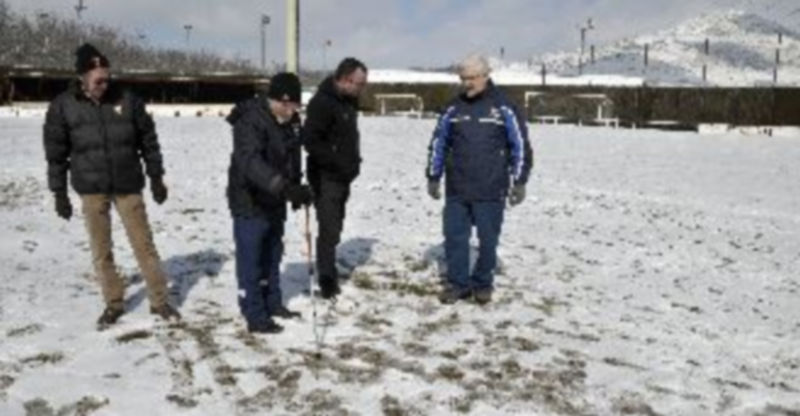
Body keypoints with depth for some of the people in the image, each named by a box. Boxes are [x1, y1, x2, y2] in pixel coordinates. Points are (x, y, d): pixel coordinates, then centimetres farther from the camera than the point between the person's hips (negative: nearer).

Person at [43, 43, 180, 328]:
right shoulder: (63, 107, -4)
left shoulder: (127, 101, -4)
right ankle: (114, 303, 23)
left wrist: (156, 178, 4)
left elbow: (148, 140, 3)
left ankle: (159, 301, 16)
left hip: (128, 185, 0)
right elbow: (55, 153, 0)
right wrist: (59, 193, 0)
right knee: (101, 250, 8)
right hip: (91, 189, 0)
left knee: (144, 244, 5)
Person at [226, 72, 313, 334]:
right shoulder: (250, 120, -24)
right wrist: (285, 187, -48)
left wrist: (296, 188, 15)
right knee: (251, 259, -1)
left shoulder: (291, 121, 2)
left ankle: (273, 303, 33)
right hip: (249, 202, -8)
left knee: (272, 255, 18)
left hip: (274, 201, 8)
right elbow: (251, 162, -38)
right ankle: (255, 316, 7)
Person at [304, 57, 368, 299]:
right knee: (329, 229, -6)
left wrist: (353, 162, 9)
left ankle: (329, 271, 30)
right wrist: (338, 163, -25)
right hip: (326, 177, -9)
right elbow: (310, 141, -25)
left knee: (335, 227, 17)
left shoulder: (348, 101, 10)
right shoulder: (322, 102, -19)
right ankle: (327, 281, 3)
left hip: (343, 176, 9)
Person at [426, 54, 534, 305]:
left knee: (488, 240, 6)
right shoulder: (453, 109, 7)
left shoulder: (502, 108, -2)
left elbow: (521, 146, -1)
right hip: (456, 190, 3)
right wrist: (433, 177, 11)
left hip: (490, 192, -3)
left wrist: (519, 182, -4)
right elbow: (438, 144, 13)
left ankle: (483, 284, 22)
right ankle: (458, 283, 19)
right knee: (454, 237, 5)